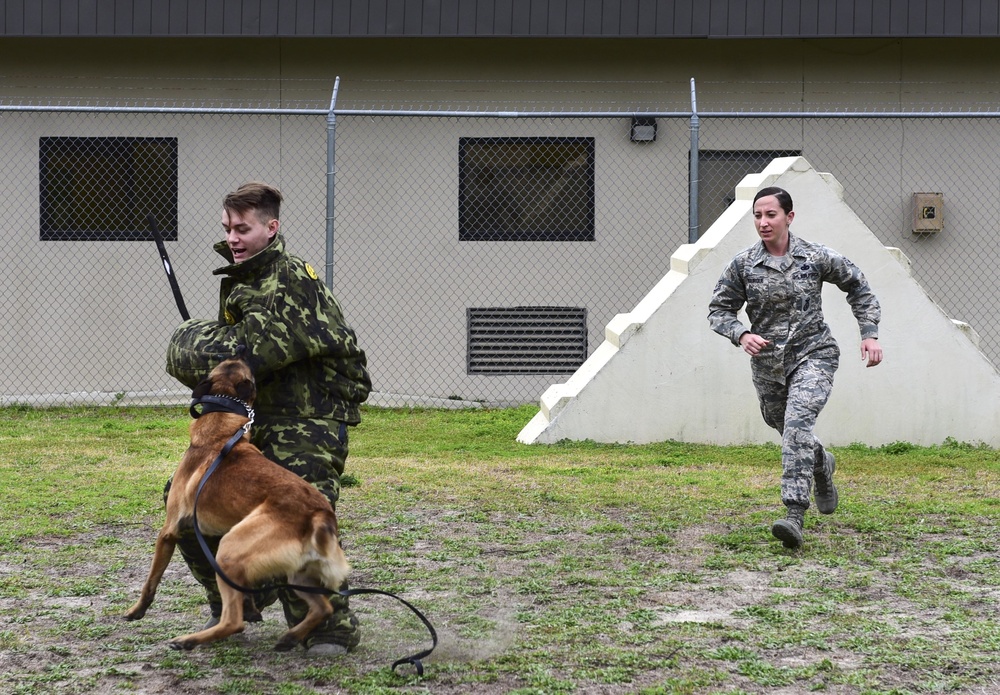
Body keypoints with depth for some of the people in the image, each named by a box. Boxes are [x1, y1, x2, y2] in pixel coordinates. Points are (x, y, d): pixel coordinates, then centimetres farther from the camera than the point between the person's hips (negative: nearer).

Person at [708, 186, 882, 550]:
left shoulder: (816, 257, -7)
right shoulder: (742, 264, -5)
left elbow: (858, 286, 8)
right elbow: (719, 310, 1)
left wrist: (869, 333, 0)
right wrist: (742, 335, -19)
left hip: (812, 355, -3)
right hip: (767, 362, 4)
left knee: (797, 421, -26)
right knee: (789, 430, 19)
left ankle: (794, 515, -31)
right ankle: (822, 465, 56)